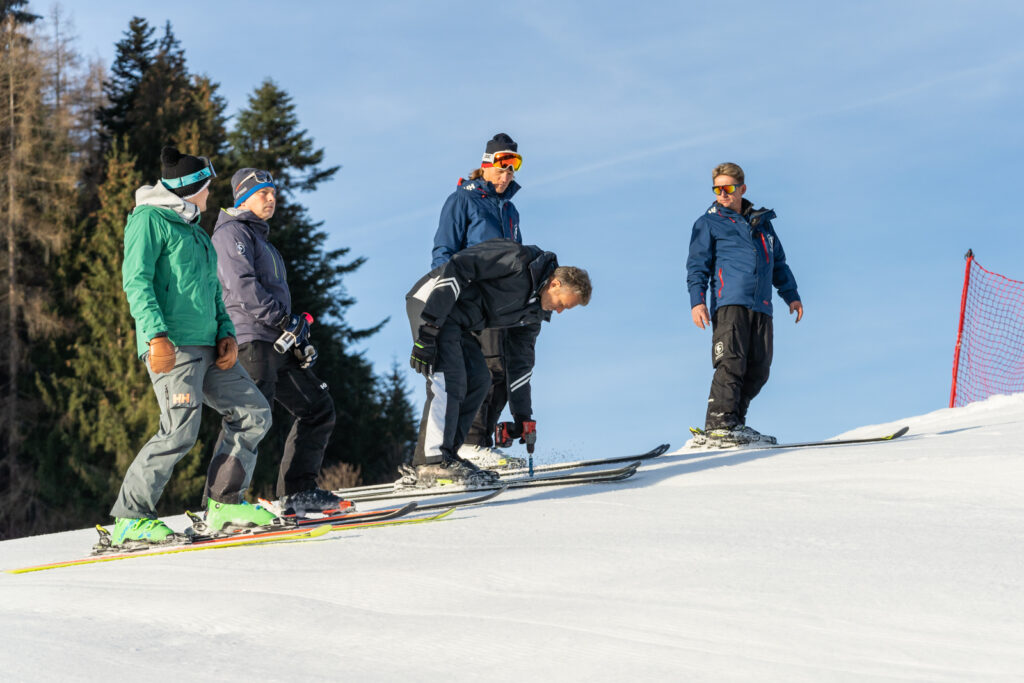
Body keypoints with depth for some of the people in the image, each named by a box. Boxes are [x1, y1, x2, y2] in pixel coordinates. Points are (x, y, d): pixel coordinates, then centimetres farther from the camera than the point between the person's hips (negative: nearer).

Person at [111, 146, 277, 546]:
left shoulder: (195, 231, 24)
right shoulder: (150, 219, -2)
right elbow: (136, 279, -13)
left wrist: (226, 332, 10)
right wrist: (156, 333, -24)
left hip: (208, 347, 9)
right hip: (172, 347, -9)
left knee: (253, 413, 5)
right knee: (180, 432, -16)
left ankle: (224, 503, 10)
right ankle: (129, 519, -9)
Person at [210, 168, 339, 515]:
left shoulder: (261, 238, 27)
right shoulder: (232, 232, -4)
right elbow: (242, 287, -18)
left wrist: (300, 338, 14)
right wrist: (285, 320, -17)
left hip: (278, 344, 10)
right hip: (250, 340, -10)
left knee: (318, 408, 10)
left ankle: (298, 492, 13)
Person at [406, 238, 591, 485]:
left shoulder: (535, 311, 11)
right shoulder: (518, 261, -18)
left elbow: (520, 361, 18)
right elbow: (457, 269, -24)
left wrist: (523, 416, 14)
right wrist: (429, 330, -27)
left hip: (458, 323, 10)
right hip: (433, 303, -10)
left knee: (479, 381, 4)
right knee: (448, 381, -18)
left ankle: (445, 457, 4)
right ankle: (432, 462, -19)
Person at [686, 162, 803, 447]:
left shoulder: (761, 222, 24)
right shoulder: (709, 223, 10)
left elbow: (778, 263, 30)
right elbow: (697, 265, 4)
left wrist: (791, 295, 21)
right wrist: (697, 300, -9)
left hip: (761, 306, 5)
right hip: (729, 302, -5)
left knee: (758, 369, 0)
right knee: (731, 362, -16)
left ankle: (734, 423, 7)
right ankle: (719, 423, -18)